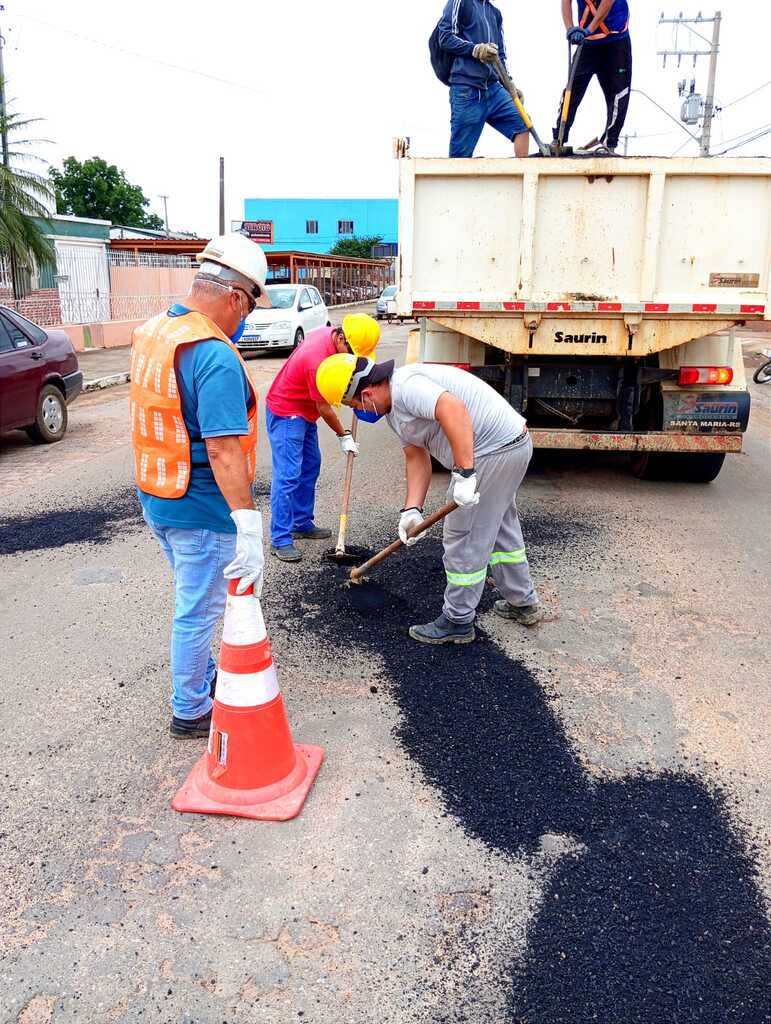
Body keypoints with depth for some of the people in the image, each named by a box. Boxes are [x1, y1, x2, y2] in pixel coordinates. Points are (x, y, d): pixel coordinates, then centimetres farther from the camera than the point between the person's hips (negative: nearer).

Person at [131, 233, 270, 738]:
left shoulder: (153, 332, 4)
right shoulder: (215, 355, -26)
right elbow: (224, 450, -33)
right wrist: (250, 527, -33)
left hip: (157, 498, 9)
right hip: (202, 511, -9)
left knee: (195, 601, 26)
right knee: (198, 611, 8)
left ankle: (204, 675, 45)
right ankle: (191, 712, 25)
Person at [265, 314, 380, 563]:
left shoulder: (329, 332, -5)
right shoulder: (318, 360, -32)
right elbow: (324, 407, -21)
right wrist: (343, 436, -8)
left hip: (303, 412, 10)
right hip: (285, 414, -10)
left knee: (310, 467, 14)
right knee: (288, 476, -12)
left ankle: (302, 524, 25)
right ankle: (280, 540, -9)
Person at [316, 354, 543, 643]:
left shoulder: (405, 386, -21)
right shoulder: (392, 407, 12)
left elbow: (453, 410, -37)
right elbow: (416, 458, 11)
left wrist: (464, 474, -36)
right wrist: (412, 510, 1)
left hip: (493, 451, -11)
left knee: (464, 539, 0)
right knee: (499, 529, 25)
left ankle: (458, 622, 15)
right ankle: (523, 603, 41)